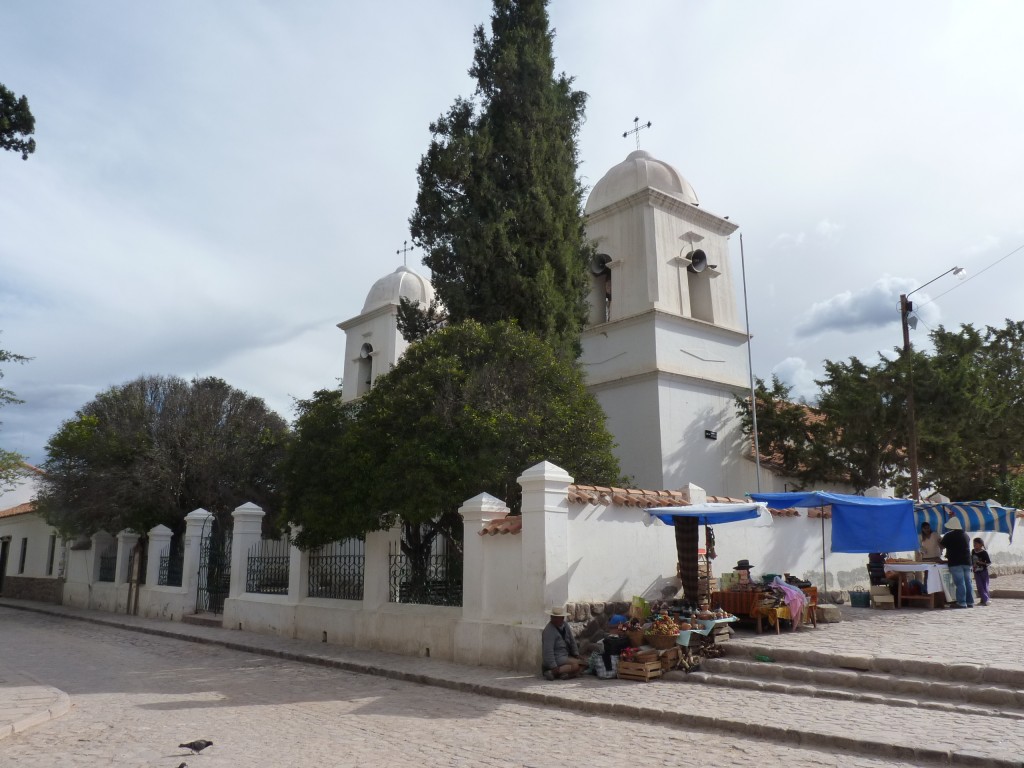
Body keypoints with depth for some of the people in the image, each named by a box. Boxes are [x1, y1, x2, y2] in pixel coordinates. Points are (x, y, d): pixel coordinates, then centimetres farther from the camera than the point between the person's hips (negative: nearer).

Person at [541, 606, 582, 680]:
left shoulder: (564, 625, 6)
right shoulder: (549, 631, -19)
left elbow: (572, 641, 14)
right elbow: (548, 651, -24)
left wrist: (576, 654, 5)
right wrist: (553, 667, -28)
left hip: (566, 656, 9)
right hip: (556, 658, -9)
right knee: (578, 664, -23)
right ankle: (552, 672, -25)